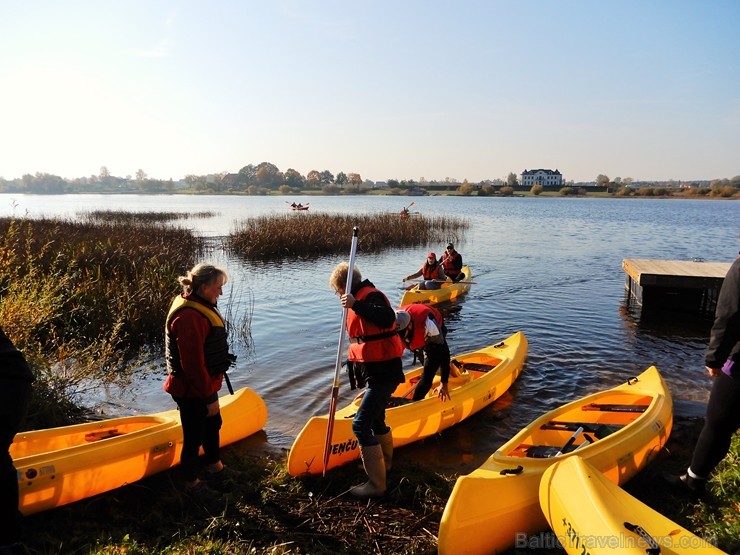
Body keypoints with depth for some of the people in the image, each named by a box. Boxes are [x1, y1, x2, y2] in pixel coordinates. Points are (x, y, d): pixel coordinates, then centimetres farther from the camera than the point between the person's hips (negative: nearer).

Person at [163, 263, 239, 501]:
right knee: (194, 437, 9)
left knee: (213, 425, 26)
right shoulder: (189, 317, -30)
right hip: (192, 391, -10)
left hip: (205, 385, 10)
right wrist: (209, 397, -21)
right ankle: (192, 483, 31)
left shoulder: (200, 306, 3)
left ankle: (215, 467, 48)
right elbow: (193, 364, -29)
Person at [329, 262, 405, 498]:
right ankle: (384, 464, 45)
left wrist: (355, 305, -40)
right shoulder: (361, 299, 14)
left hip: (383, 372, -11)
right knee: (376, 421, 24)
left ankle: (376, 484, 0)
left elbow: (387, 318, -37)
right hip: (376, 371, 11)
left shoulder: (370, 295, -15)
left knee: (361, 425, -10)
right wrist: (355, 370, 22)